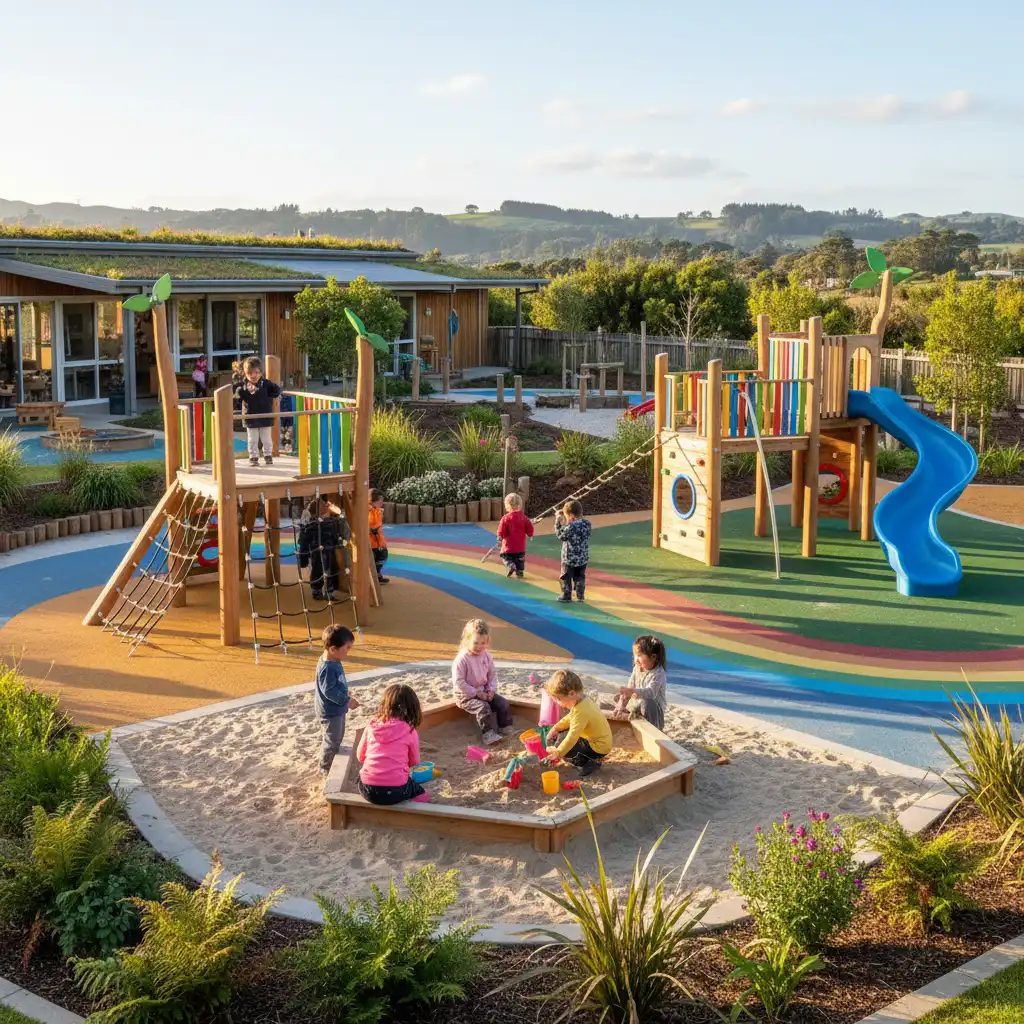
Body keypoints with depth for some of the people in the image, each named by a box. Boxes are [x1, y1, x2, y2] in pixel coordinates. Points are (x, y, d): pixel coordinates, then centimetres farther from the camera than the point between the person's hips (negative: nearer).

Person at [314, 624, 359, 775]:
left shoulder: (333, 662, 0)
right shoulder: (327, 668, -31)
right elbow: (329, 690, -29)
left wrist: (345, 693, 14)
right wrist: (347, 700, -25)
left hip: (336, 708, 10)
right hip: (330, 711, -10)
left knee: (338, 736, 26)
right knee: (332, 740, 5)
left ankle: (334, 760, 44)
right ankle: (325, 767, 21)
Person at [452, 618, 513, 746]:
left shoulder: (487, 656, 1)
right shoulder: (461, 659, -19)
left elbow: (492, 675, 11)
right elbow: (458, 682, -21)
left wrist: (491, 690, -7)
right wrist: (476, 693, -21)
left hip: (483, 691, 7)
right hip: (466, 696, -7)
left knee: (503, 703, -6)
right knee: (483, 707, -30)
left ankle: (505, 729, 4)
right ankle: (489, 735, -30)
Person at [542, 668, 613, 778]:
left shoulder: (581, 712, -31)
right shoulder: (581, 699, -1)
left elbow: (572, 737, -35)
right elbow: (569, 718, 14)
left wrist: (557, 753, -34)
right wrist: (555, 728, 3)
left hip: (598, 748, -10)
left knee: (560, 746, -16)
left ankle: (590, 763, -4)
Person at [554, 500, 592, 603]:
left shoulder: (570, 527, -24)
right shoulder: (587, 524, -4)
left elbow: (560, 535, -9)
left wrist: (558, 522, -3)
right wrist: (565, 524, 10)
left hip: (569, 558, -6)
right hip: (583, 558, 6)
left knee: (565, 577, 9)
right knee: (580, 577, 17)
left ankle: (566, 596, 15)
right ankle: (580, 596, 21)